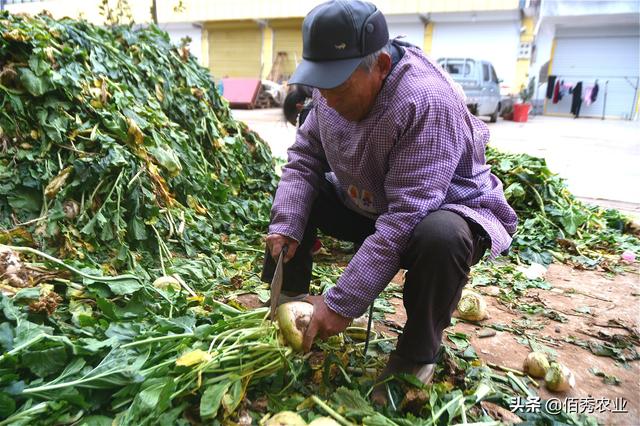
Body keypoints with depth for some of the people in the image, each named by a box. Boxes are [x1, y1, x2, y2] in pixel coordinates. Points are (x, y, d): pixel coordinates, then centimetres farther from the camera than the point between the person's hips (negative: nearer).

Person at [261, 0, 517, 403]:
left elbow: (404, 218, -36)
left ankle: (416, 358, -11)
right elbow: (304, 157, -3)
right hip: (365, 204, 6)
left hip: (441, 207, -6)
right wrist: (285, 224, -19)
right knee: (292, 199, -4)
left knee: (441, 236, -39)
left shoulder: (428, 101, -33)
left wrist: (343, 302, -36)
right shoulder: (335, 88, -11)